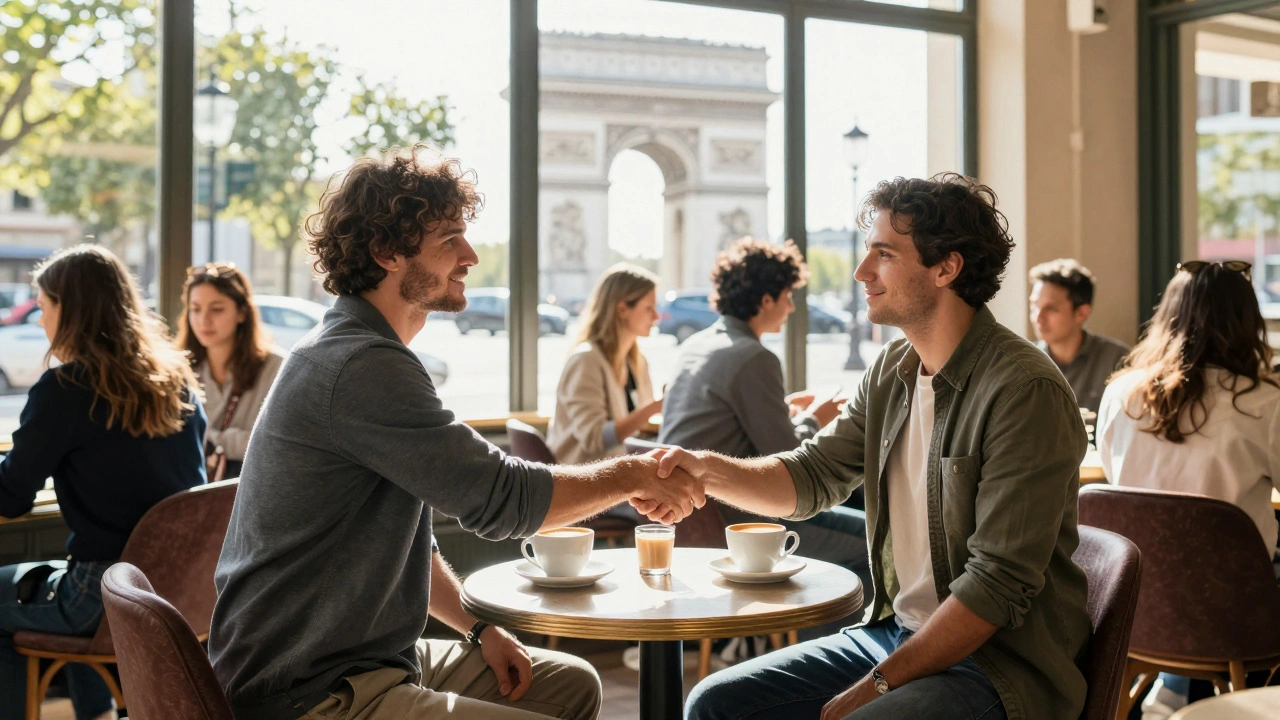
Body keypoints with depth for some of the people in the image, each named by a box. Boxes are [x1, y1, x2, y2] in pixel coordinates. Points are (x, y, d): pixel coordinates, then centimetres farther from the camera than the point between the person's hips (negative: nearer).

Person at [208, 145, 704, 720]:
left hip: (370, 661, 10)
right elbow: (499, 498, -21)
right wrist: (633, 475, -7)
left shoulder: (356, 356, 13)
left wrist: (479, 628, 8)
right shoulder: (361, 369, -22)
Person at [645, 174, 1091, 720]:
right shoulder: (892, 370, 7)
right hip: (896, 631, 8)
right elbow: (811, 477, 11)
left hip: (1002, 663, -7)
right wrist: (706, 470, -8)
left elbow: (999, 583, -21)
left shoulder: (1024, 391, -18)